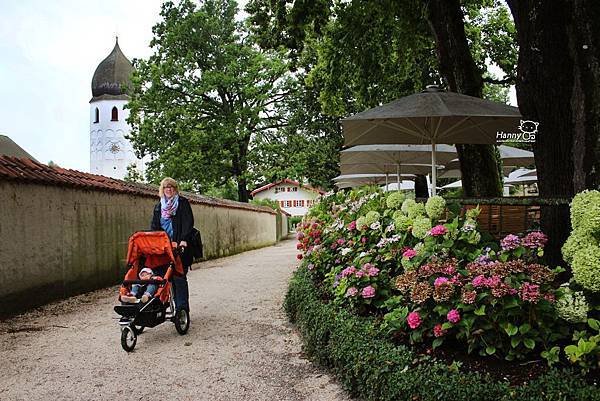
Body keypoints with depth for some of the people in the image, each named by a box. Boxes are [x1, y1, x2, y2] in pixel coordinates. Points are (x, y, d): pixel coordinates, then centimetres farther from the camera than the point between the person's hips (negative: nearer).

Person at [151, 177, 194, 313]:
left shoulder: (183, 203, 5)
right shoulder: (158, 206, 19)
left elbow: (188, 222, -6)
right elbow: (154, 227, 18)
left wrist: (184, 240, -19)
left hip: (180, 246, -4)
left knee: (179, 277, -9)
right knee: (170, 277, 1)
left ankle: (182, 309, -7)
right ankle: (178, 308, 6)